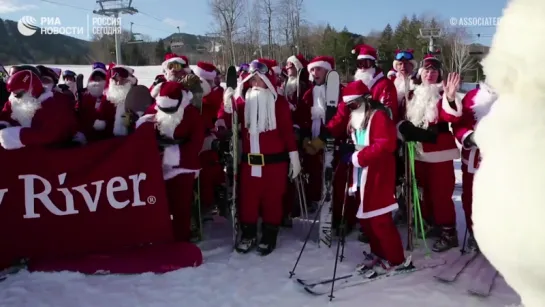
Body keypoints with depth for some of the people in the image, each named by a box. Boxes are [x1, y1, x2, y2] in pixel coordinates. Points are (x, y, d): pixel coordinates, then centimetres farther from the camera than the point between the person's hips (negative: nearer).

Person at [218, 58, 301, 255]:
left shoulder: (279, 102, -3)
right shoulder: (243, 101, 6)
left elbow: (288, 130, -4)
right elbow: (228, 123, 4)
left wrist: (294, 156, -5)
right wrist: (227, 108, -15)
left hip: (275, 160, -3)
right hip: (249, 161, 3)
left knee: (272, 199, 7)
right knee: (248, 198, 10)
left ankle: (269, 236, 21)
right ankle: (248, 234, 25)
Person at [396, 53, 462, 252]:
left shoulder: (443, 94, -9)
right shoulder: (413, 95, 9)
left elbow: (452, 117, -27)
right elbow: (405, 118, 17)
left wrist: (451, 99, -46)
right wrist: (404, 127, -4)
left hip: (439, 153, -6)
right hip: (419, 152, 6)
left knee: (440, 194, -5)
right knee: (426, 192, 17)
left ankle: (448, 233, 7)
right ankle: (431, 225, 32)